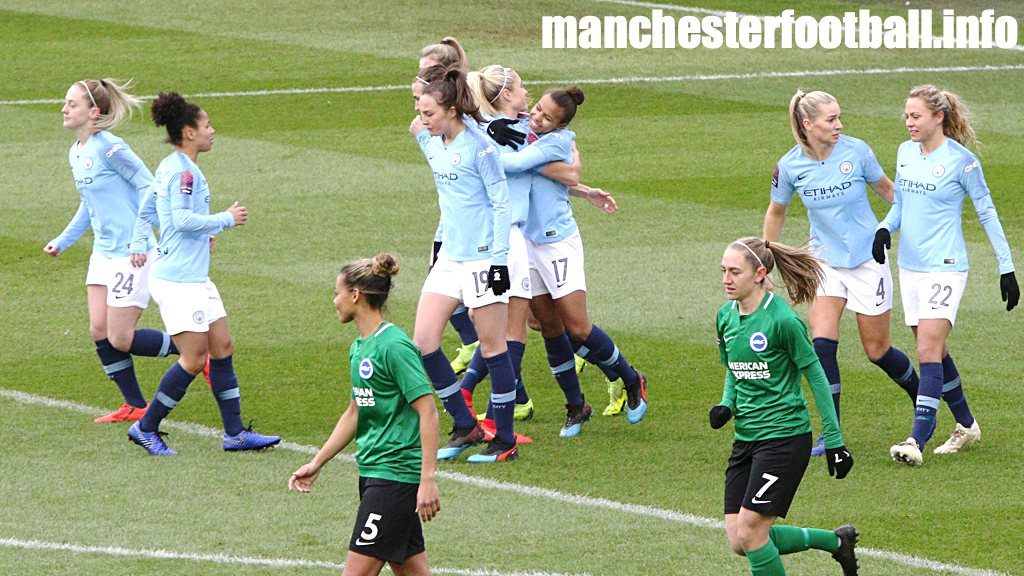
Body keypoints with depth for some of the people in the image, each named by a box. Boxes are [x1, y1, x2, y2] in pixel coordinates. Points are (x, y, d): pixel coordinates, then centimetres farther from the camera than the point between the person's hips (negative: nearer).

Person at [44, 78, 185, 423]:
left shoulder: (109, 148, -18)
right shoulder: (76, 153, 10)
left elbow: (148, 187, -18)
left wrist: (140, 240, -23)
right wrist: (63, 241, 21)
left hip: (131, 255, -9)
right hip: (103, 253, 9)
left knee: (121, 340, -7)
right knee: (99, 331, 3)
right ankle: (135, 406, 14)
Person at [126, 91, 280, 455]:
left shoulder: (171, 167, 15)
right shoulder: (182, 170, -16)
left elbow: (146, 210, 22)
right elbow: (183, 218, -24)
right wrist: (226, 219, -12)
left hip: (195, 277, 11)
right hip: (178, 280, -11)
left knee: (223, 348, 9)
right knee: (195, 358, -8)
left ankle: (234, 433, 12)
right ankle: (146, 428, 4)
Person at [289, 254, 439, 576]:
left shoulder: (394, 346, -15)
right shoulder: (359, 347, 13)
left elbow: (428, 412, -18)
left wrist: (428, 479, -23)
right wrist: (317, 463, 26)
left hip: (396, 474, -9)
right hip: (372, 473, 9)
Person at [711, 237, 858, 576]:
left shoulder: (782, 320, -15)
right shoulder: (726, 316, 6)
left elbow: (816, 377, -8)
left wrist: (834, 442, -6)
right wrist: (725, 407, 0)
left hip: (784, 437, -8)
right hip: (745, 439, 8)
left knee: (750, 533, -13)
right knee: (738, 542, 3)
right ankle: (835, 541, 21)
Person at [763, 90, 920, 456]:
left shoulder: (856, 151, -14)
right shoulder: (790, 166, -9)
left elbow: (886, 189, 4)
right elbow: (776, 212, 8)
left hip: (867, 258, -1)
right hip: (825, 259, 1)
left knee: (877, 350, 6)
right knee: (822, 343, -15)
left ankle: (922, 398, 35)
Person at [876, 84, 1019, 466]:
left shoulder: (961, 160, -11)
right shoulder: (906, 152, 7)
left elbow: (987, 213, -4)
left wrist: (1006, 268, -3)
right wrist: (884, 229, -3)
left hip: (945, 267, -7)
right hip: (910, 267, 7)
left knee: (929, 351, -16)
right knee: (934, 351, 12)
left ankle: (917, 441, -22)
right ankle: (966, 426, 29)